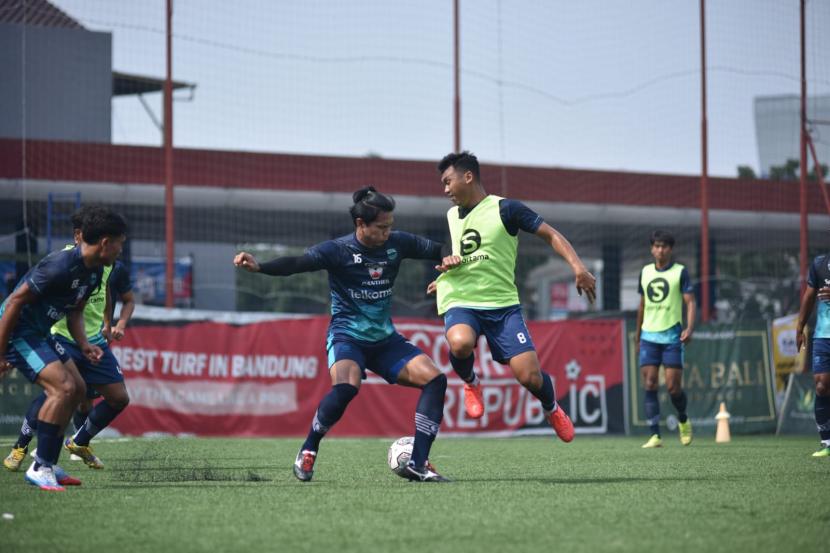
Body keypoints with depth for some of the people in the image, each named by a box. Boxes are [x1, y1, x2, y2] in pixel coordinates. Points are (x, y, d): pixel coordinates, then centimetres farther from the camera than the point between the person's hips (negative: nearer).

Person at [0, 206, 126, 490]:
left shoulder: (94, 272, 5)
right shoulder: (61, 265, -26)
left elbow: (75, 312, 19)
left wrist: (84, 345, 0)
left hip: (40, 333, 11)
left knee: (78, 389, 11)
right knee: (63, 387, -21)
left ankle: (47, 465, 17)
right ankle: (40, 468, -15)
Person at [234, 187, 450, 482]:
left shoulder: (397, 243, 0)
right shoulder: (338, 250, -13)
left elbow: (440, 251, 7)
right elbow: (297, 263, -26)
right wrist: (258, 266, -41)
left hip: (385, 338, 5)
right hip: (347, 335, -5)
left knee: (435, 379, -12)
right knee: (346, 387, -35)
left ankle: (418, 464, -7)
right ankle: (307, 452, -11)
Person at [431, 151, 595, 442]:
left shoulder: (504, 209, -4)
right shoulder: (452, 215, 15)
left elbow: (550, 235, -4)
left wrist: (577, 266, -19)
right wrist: (447, 265, 7)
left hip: (502, 303, -3)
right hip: (460, 302, 3)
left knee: (529, 376, -15)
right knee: (460, 342, -35)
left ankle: (552, 408, 22)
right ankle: (471, 383, 0)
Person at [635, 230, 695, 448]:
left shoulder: (680, 272, 0)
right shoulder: (645, 272, 12)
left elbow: (690, 302, -5)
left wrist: (689, 328, -20)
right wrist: (637, 332, 23)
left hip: (672, 335, -3)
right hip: (649, 335, 3)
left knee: (673, 387, -6)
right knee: (649, 385, -7)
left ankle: (683, 420, 24)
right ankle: (655, 435, -8)